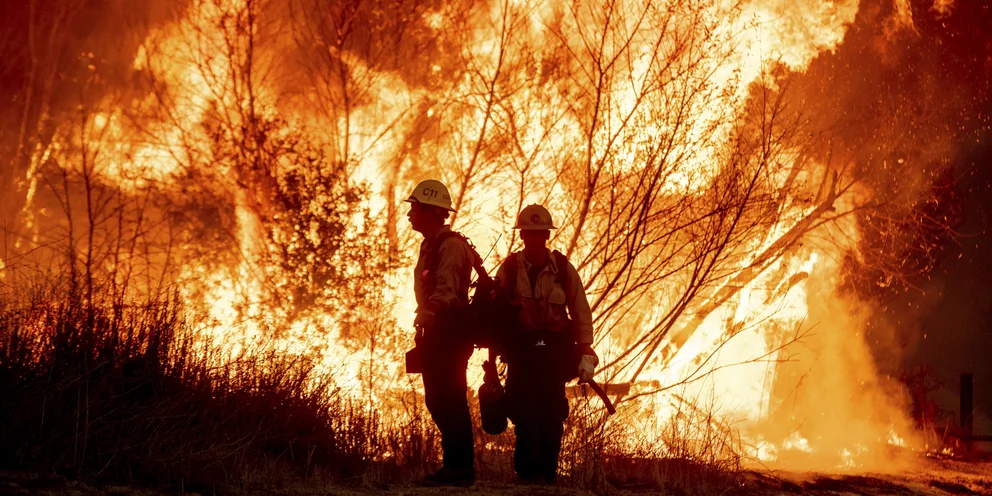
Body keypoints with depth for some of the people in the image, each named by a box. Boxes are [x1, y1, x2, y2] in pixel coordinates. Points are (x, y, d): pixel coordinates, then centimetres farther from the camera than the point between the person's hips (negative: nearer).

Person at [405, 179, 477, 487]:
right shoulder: (429, 245, 19)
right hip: (436, 332, 10)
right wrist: (423, 329, 18)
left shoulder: (451, 245, -12)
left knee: (450, 400, -10)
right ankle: (456, 464, 16)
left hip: (450, 331, -10)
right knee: (437, 400, 11)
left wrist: (425, 318, -33)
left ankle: (459, 467, -7)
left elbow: (445, 290, -24)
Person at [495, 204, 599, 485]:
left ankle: (548, 470, 10)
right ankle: (528, 470, -1)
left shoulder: (564, 269, 1)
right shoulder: (509, 269, 0)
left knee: (553, 413, -2)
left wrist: (585, 353, -2)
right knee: (525, 410, -11)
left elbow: (581, 313, 4)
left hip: (555, 350, 1)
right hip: (521, 349, -1)